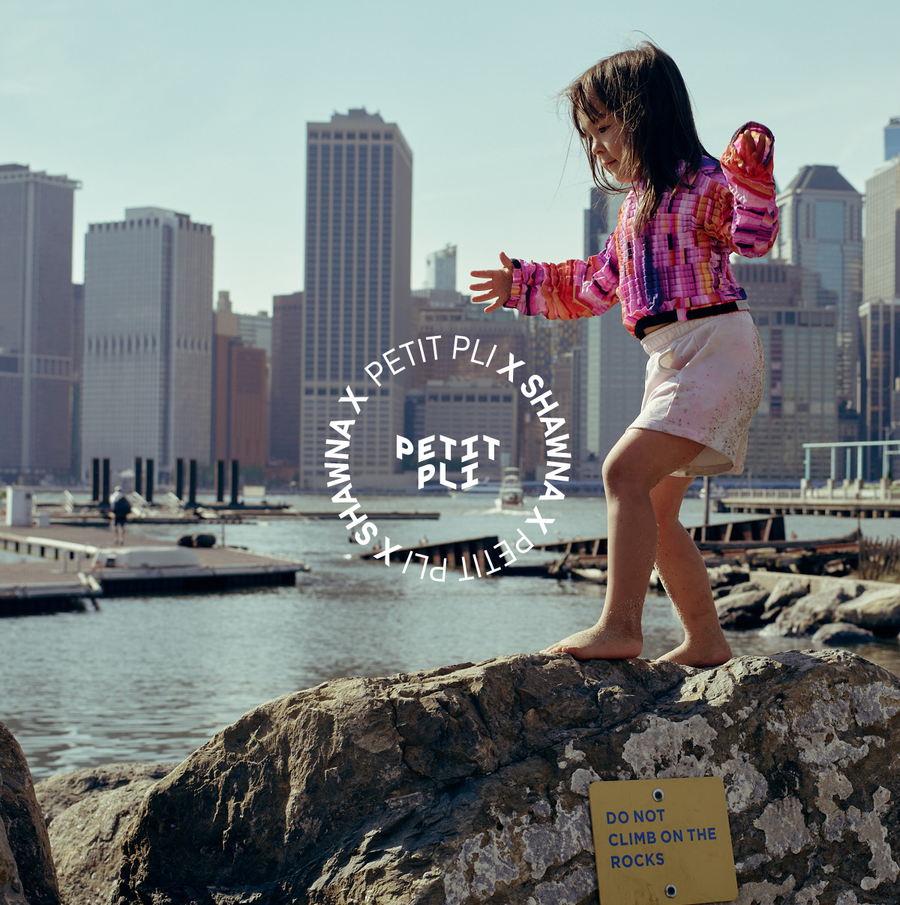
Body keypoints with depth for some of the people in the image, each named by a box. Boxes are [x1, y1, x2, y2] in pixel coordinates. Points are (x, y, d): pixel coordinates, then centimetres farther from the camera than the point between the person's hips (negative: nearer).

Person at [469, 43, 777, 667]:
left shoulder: (700, 182, -6)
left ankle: (620, 626, -25)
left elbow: (751, 238, -24)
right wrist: (522, 285, 33)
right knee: (655, 509, 9)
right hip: (669, 361, 10)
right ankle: (706, 641, 17)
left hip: (716, 348, -10)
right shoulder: (637, 205, 22)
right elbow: (595, 287, 32)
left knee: (625, 471, -23)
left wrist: (752, 182, -39)